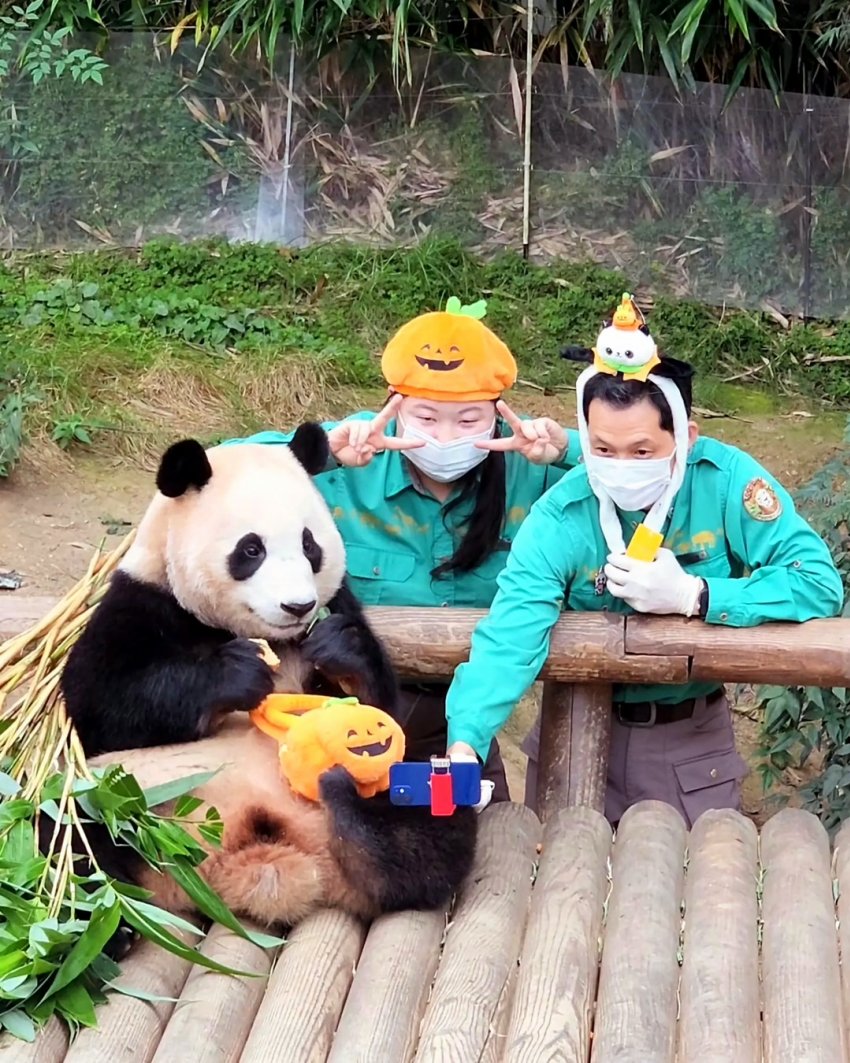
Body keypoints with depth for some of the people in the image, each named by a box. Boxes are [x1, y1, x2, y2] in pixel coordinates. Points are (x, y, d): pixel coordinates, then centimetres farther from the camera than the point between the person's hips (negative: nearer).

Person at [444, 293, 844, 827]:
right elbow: (510, 635, -30)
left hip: (693, 741, 0)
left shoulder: (726, 480, -17)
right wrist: (465, 742, -47)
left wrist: (693, 596, -29)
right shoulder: (560, 518, -18)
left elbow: (820, 584, -21)